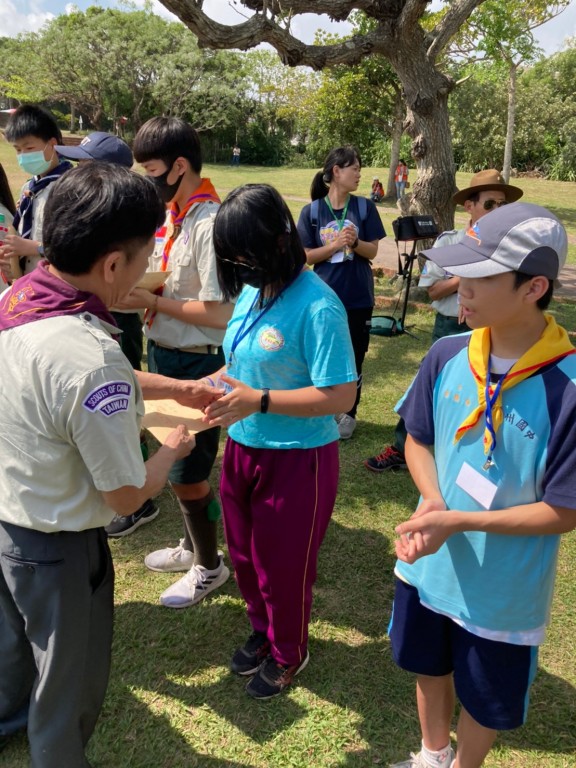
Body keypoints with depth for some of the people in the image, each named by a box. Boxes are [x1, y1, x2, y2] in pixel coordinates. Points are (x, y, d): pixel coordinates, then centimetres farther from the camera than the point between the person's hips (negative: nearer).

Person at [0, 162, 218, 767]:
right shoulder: (92, 360, -36)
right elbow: (128, 496, -24)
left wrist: (180, 389, 11)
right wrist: (173, 449, -4)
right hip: (56, 548, -8)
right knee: (68, 677, 20)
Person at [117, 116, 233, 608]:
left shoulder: (209, 225, -21)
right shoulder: (170, 215, 5)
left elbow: (218, 312, -24)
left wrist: (152, 302, -18)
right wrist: (135, 292, -5)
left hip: (195, 363, -8)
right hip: (164, 354, 9)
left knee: (187, 469, 5)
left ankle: (209, 567, 28)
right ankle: (192, 545, 43)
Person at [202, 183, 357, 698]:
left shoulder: (317, 307, -23)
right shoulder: (252, 292, -1)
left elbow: (341, 395, -25)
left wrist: (259, 402, -27)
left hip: (297, 458, -7)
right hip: (243, 448, 7)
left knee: (283, 565, 14)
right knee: (245, 554, 23)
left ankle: (289, 653, 42)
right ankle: (263, 631, 51)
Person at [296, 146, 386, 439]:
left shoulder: (364, 207, -1)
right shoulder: (312, 211, -4)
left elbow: (372, 251, -1)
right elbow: (307, 256, -4)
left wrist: (354, 242, -21)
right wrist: (335, 245, -19)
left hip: (358, 296, 1)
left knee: (353, 356, 8)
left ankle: (349, 414, 23)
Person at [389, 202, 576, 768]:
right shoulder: (448, 356, -13)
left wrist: (459, 521, -26)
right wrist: (431, 499, -18)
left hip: (502, 590, -4)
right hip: (429, 566, 5)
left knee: (485, 699, 21)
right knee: (429, 666, 28)